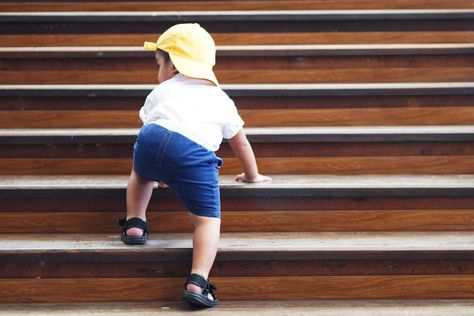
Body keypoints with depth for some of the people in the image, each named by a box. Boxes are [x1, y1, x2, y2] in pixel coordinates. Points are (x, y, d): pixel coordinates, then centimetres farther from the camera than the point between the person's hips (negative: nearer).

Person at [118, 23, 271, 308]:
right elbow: (241, 144, 46)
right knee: (208, 219, 3)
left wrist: (159, 173, 61)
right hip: (193, 152, -2)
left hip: (152, 138, 2)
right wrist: (252, 175, 64)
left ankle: (135, 223, 29)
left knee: (141, 174, 38)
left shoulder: (161, 91, 35)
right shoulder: (221, 99, 36)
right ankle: (197, 281, -14)